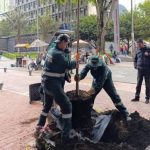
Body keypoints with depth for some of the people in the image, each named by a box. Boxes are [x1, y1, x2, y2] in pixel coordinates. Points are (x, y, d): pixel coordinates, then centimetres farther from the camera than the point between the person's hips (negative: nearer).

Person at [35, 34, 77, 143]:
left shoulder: (51, 50, 11)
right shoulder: (58, 54, -19)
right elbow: (68, 65, -12)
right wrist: (76, 62, 7)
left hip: (46, 83, 10)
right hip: (53, 85, -10)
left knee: (47, 106, 25)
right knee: (67, 106, -7)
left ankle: (39, 128, 35)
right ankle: (66, 136, -8)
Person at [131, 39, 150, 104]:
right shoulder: (138, 50, 8)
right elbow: (135, 59, 19)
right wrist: (135, 65, 6)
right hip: (140, 69, 3)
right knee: (138, 84, 7)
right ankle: (137, 97, 17)